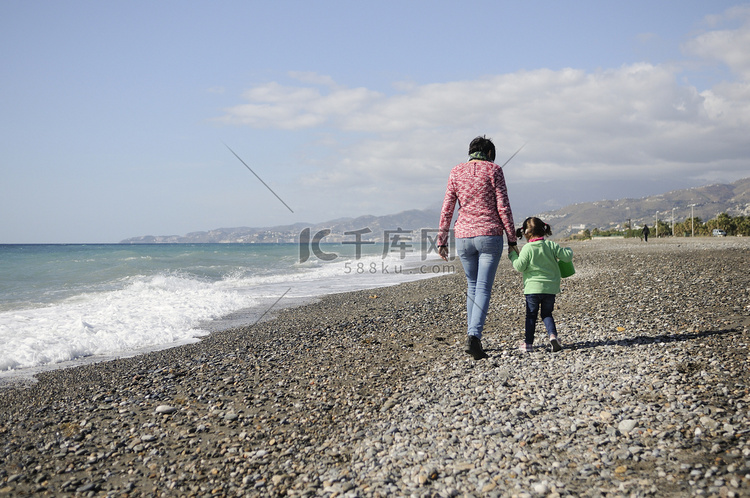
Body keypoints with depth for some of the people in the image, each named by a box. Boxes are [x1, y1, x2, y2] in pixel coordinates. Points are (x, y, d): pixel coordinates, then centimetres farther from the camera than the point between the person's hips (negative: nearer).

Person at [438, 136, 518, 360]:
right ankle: (474, 336, -17)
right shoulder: (494, 170, -1)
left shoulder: (456, 172, 8)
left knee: (472, 285, 18)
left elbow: (446, 210, 6)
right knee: (483, 288, -3)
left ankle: (472, 335, 18)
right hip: (490, 235, -3)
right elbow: (503, 207, -5)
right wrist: (512, 240, 1)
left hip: (464, 236, 3)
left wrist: (442, 241, 11)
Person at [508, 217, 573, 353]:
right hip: (550, 287, 3)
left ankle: (528, 343, 6)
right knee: (547, 314, 16)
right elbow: (567, 257, 2)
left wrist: (513, 256, 5)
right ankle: (553, 335, -7)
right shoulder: (551, 245, 0)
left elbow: (519, 266, -12)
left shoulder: (527, 248, -9)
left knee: (531, 315, 7)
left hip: (533, 287, -3)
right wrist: (568, 250, 24)